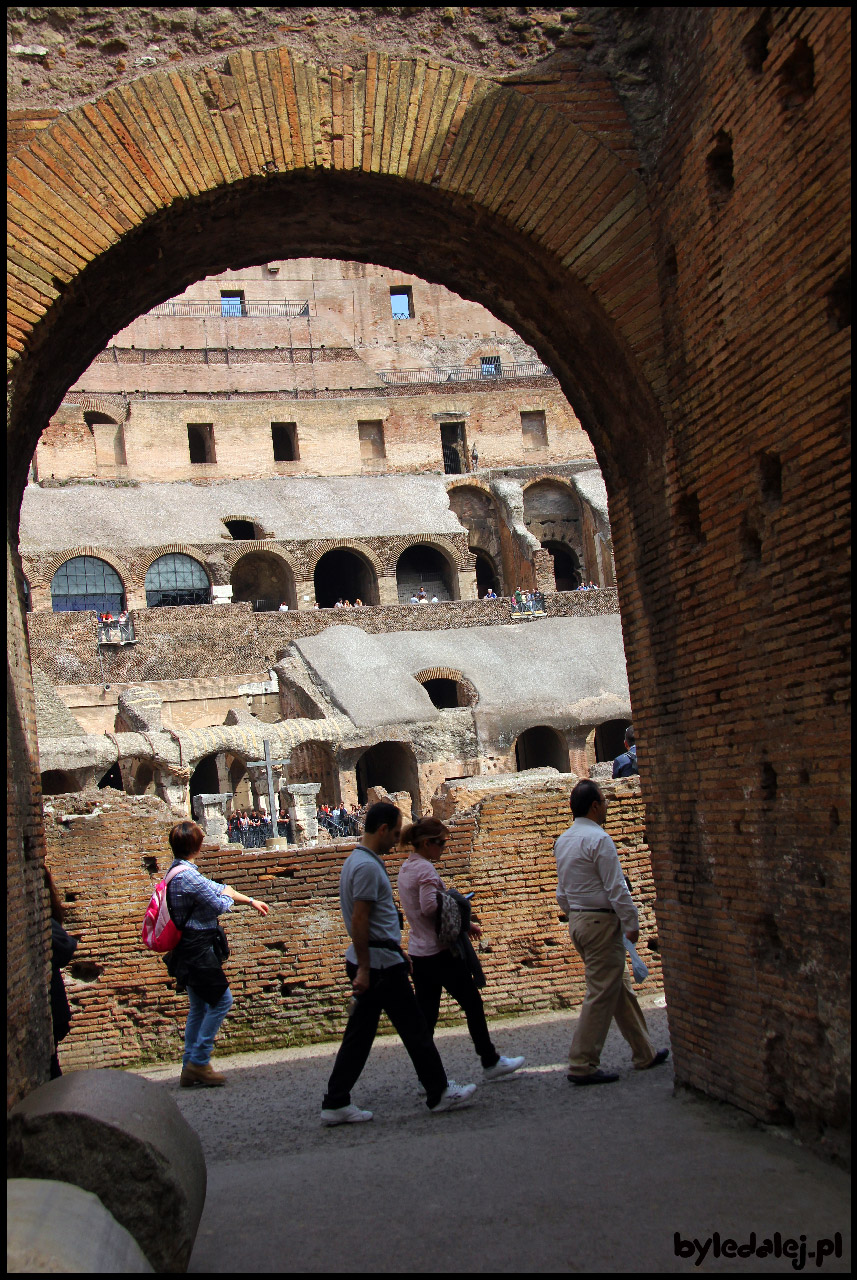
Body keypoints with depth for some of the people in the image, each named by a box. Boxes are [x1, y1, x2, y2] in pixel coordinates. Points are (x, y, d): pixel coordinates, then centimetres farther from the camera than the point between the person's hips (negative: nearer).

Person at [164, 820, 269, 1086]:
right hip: (198, 951, -10)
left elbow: (214, 888, 22)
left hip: (188, 951, 10)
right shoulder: (187, 875, -22)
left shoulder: (180, 871, 12)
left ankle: (190, 1068, 17)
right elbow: (219, 905, -19)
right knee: (221, 1000, -5)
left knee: (198, 1007, 14)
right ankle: (199, 1062, -2)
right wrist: (229, 896, 5)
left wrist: (251, 901, 29)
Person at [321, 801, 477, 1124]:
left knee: (359, 1035, 9)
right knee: (415, 1031, 2)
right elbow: (359, 921, -21)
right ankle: (439, 1093, 13)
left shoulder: (357, 861, 16)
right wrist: (364, 968, -20)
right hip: (381, 964, -10)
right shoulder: (368, 866, -17)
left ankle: (336, 1104, 9)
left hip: (370, 963, 10)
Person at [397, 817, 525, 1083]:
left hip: (418, 951, 8)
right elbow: (430, 907, -27)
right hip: (441, 950, -8)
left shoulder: (405, 868, 12)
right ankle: (490, 1062, 16)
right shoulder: (425, 869, -16)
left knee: (426, 1012, 8)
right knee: (472, 1003, 6)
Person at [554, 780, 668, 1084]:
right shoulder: (598, 839, -17)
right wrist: (632, 924, -9)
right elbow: (616, 889, -17)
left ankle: (644, 1053, 25)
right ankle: (581, 1066, -2)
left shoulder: (562, 841, 11)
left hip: (577, 921, 9)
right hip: (601, 922, -9)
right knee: (601, 994, -4)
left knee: (620, 988, 16)